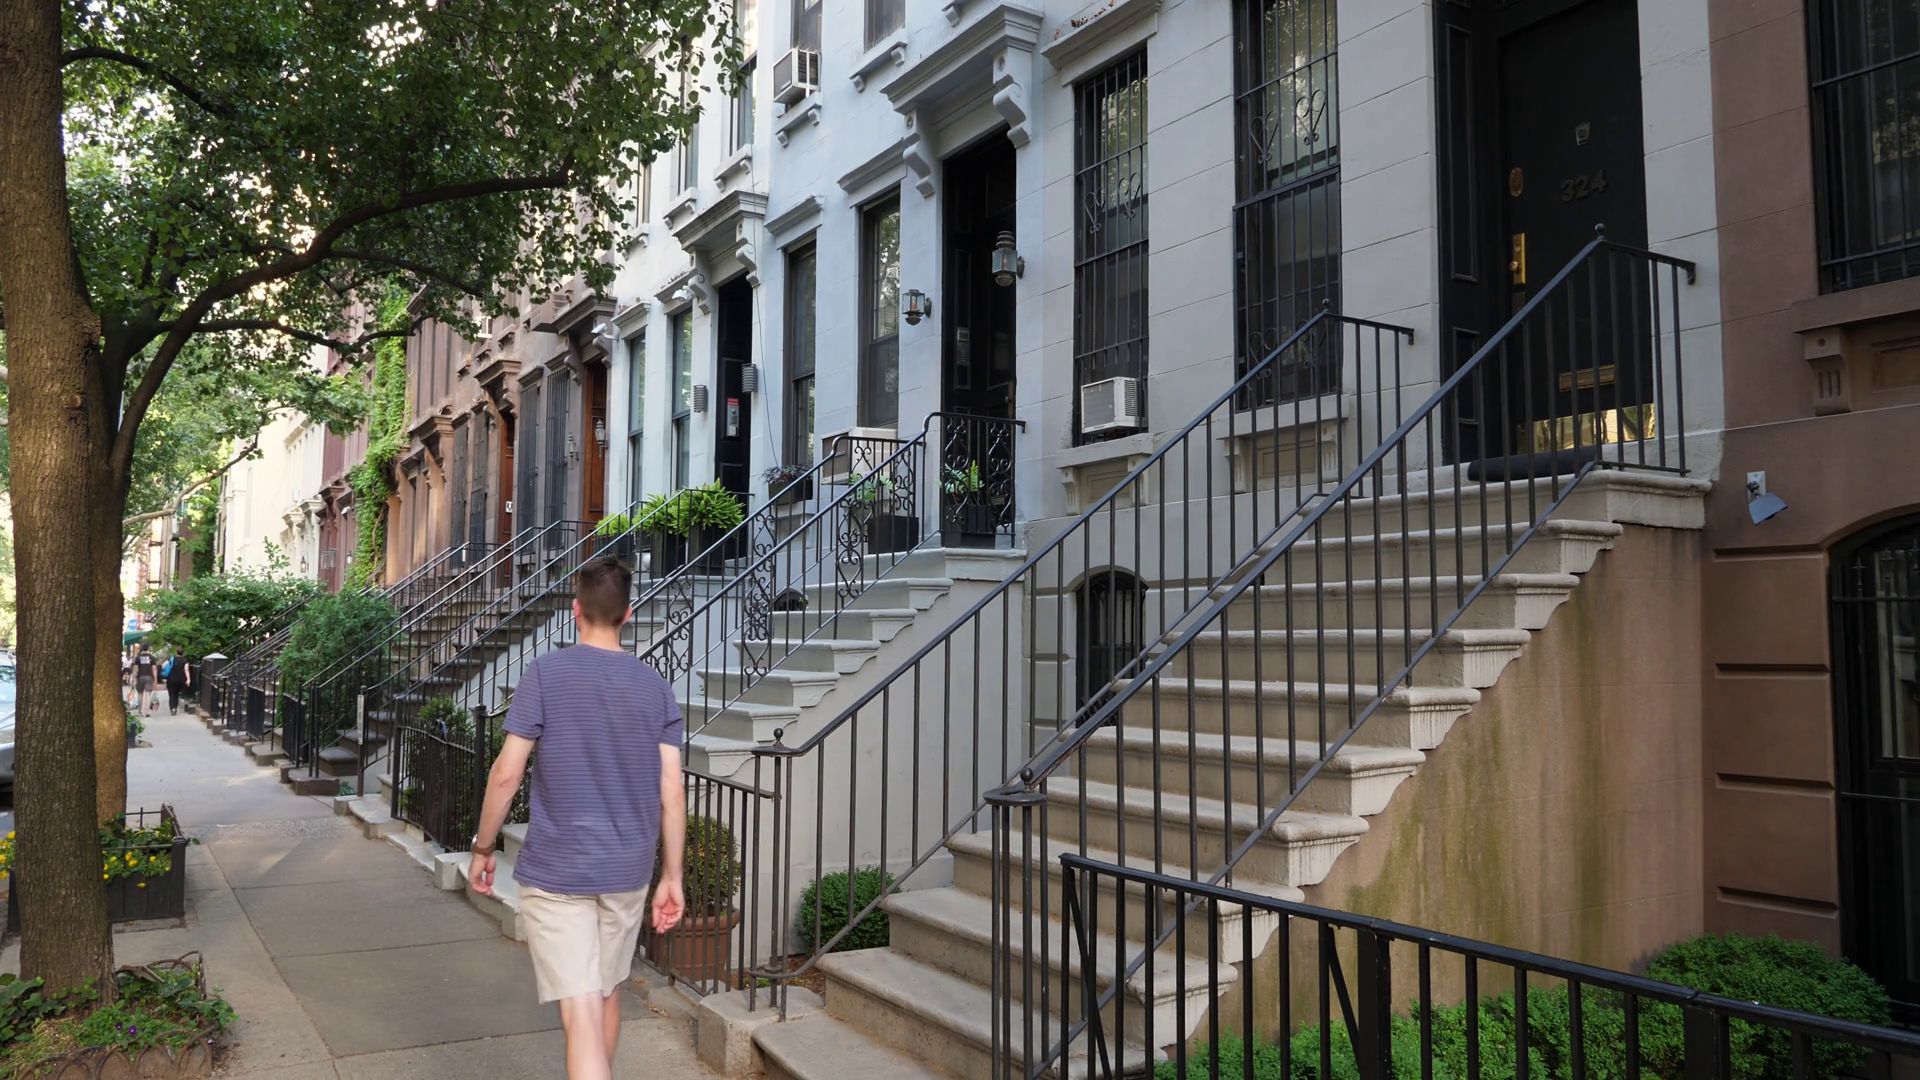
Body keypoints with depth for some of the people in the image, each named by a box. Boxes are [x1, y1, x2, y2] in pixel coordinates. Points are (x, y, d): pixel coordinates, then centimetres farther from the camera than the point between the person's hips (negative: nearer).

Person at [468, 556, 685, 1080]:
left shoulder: (545, 673, -7)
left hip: (556, 872, -4)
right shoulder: (655, 687, 2)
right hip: (628, 871, 4)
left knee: (581, 1010, -5)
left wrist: (483, 849, 5)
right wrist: (672, 876, 6)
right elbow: (672, 791, 0)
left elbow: (507, 772, -9)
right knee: (606, 994, 22)